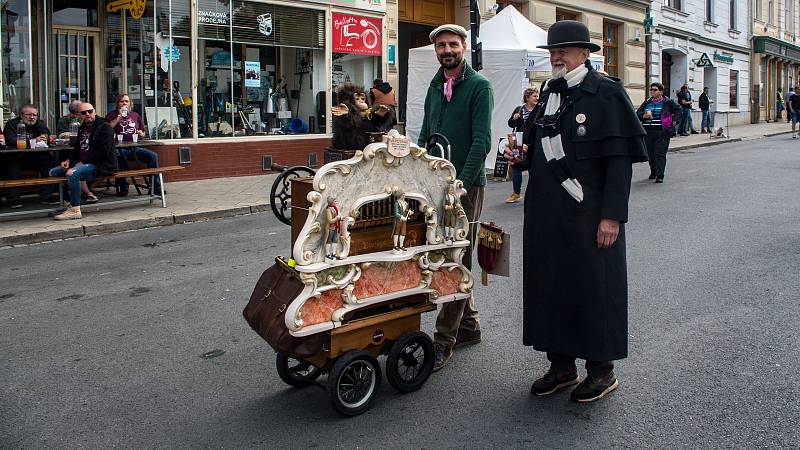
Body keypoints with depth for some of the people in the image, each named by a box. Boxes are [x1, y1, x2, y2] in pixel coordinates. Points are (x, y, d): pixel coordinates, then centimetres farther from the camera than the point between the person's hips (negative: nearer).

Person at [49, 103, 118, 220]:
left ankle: (75, 210, -24)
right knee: (53, 172, 6)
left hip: (101, 165, -10)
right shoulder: (83, 128, 17)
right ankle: (70, 202, 5)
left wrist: (83, 162, -17)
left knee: (72, 173, -33)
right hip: (82, 163, 10)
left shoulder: (105, 127, -10)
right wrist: (69, 160, 7)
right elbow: (78, 148, 27)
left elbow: (103, 152, -19)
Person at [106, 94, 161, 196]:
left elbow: (143, 133, 31)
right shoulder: (112, 115, 12)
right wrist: (120, 116, -7)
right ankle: (123, 187, -29)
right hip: (120, 148, -4)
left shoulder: (135, 115, 24)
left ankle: (156, 187, -17)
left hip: (135, 148, 4)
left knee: (153, 155, -21)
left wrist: (141, 133, 7)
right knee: (119, 156, -39)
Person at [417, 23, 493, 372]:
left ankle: (444, 339, 1)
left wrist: (462, 183, -21)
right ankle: (469, 325, 27)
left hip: (466, 185, -7)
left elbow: (481, 141, -14)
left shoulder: (479, 86, -6)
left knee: (457, 261, -3)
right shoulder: (435, 87, 16)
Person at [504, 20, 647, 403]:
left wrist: (612, 215, -16)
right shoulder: (548, 95, 13)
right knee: (549, 282, 10)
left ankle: (601, 368, 18)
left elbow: (620, 159, -11)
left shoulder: (607, 94, -6)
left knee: (593, 284, 2)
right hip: (546, 213, 7)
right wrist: (523, 153, 0)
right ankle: (561, 365, 24)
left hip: (589, 214, -6)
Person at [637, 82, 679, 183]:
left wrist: (674, 120, 1)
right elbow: (638, 113, 13)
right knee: (650, 154, 9)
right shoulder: (647, 102, 13)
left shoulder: (667, 102, 3)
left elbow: (678, 109, 13)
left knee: (660, 154, -10)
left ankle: (660, 175, -12)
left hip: (662, 132, -4)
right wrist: (644, 116, -8)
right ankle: (653, 172, 27)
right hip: (648, 132, 4)